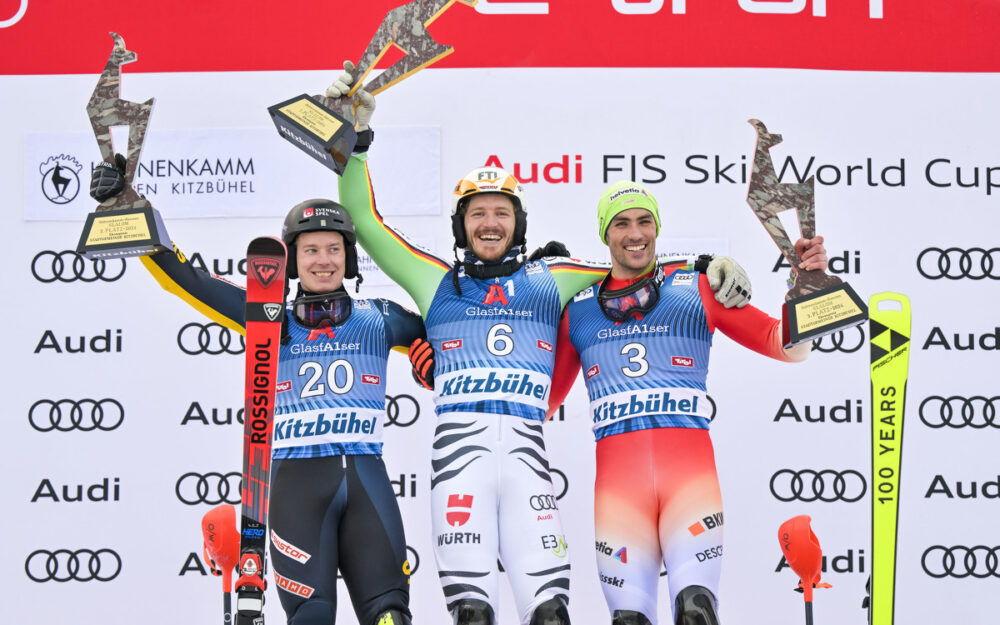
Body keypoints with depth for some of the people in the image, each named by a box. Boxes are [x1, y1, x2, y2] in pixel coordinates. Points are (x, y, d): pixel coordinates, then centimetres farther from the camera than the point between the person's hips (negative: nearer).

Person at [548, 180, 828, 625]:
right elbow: (544, 395, 23)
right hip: (616, 470, 2)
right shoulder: (578, 309, 18)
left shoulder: (697, 288, 12)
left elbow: (785, 345, 9)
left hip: (689, 464, -1)